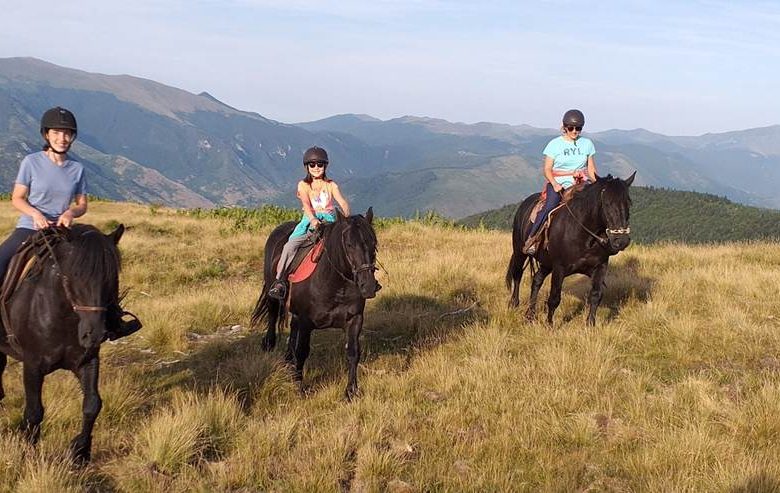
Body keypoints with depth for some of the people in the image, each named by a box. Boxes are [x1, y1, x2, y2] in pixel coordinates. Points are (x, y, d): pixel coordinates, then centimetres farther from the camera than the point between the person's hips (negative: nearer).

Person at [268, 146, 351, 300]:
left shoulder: (331, 185, 10)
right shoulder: (303, 185, 7)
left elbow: (343, 202, -6)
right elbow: (306, 204, -11)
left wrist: (346, 215, -30)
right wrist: (313, 219, -32)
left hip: (328, 221, 1)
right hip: (309, 220, -1)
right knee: (290, 245, -22)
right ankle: (279, 281, -23)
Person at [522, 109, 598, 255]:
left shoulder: (587, 144, 12)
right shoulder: (555, 144, 4)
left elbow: (591, 170, 14)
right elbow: (547, 170, 1)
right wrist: (555, 184, -17)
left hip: (580, 184, 3)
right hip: (558, 184, -3)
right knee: (550, 206, -29)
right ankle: (531, 239, -27)